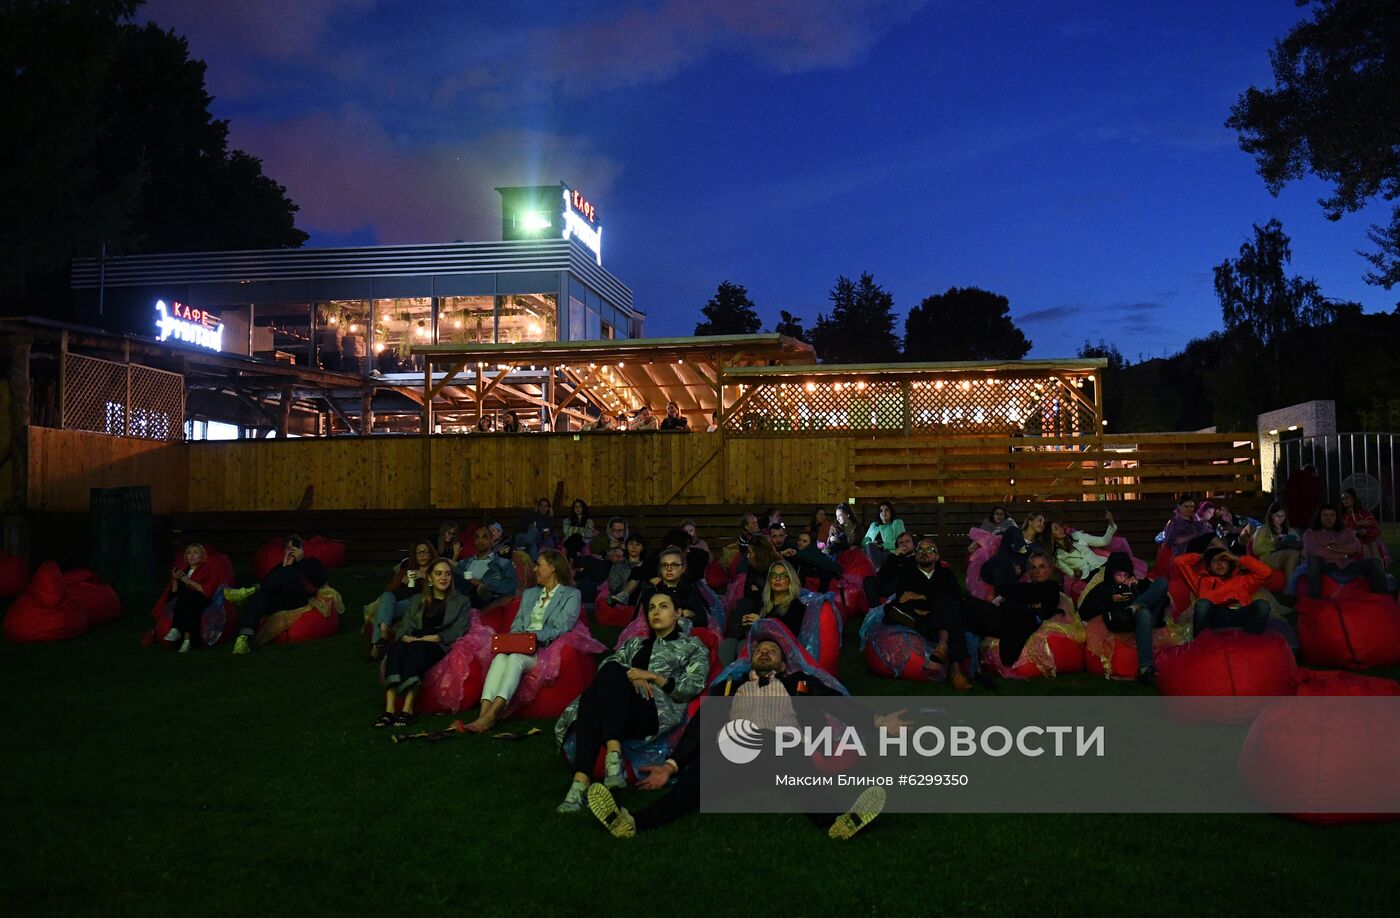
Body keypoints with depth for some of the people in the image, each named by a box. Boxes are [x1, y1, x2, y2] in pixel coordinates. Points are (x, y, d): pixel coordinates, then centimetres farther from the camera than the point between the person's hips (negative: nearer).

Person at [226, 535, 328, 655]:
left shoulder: (311, 563, 28)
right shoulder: (279, 568, 33)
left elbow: (320, 580, 4)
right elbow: (266, 583, 11)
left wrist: (300, 561, 7)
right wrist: (284, 568, 2)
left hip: (298, 601, -2)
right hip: (277, 604, 2)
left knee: (291, 572, -26)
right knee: (261, 593, -31)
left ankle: (248, 592, -38)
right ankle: (244, 638, -49)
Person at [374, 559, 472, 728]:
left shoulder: (461, 602, 20)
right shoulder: (417, 600, 29)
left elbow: (458, 631, 5)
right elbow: (406, 627, 17)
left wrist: (436, 638, -12)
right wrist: (406, 636, -7)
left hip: (440, 647, -3)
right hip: (414, 643, 3)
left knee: (416, 649, -38)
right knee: (395, 648, -34)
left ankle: (408, 709, -49)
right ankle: (389, 709, -46)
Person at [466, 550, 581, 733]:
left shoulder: (571, 595, 10)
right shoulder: (529, 594, 29)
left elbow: (560, 629, -3)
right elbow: (517, 624, 19)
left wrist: (534, 635, -17)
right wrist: (514, 638, -4)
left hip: (546, 649, -4)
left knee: (515, 658, -35)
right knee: (500, 657, -30)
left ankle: (490, 716, -48)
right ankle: (484, 712, -46)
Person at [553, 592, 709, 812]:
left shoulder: (692, 646, 22)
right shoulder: (634, 644, 34)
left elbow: (693, 688, 5)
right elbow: (606, 663, 16)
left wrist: (653, 676, -5)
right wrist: (629, 674, -5)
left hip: (660, 711, -4)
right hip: (622, 711, 4)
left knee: (613, 672, -32)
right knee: (591, 696, -34)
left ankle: (614, 753, -47)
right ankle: (580, 781, -45)